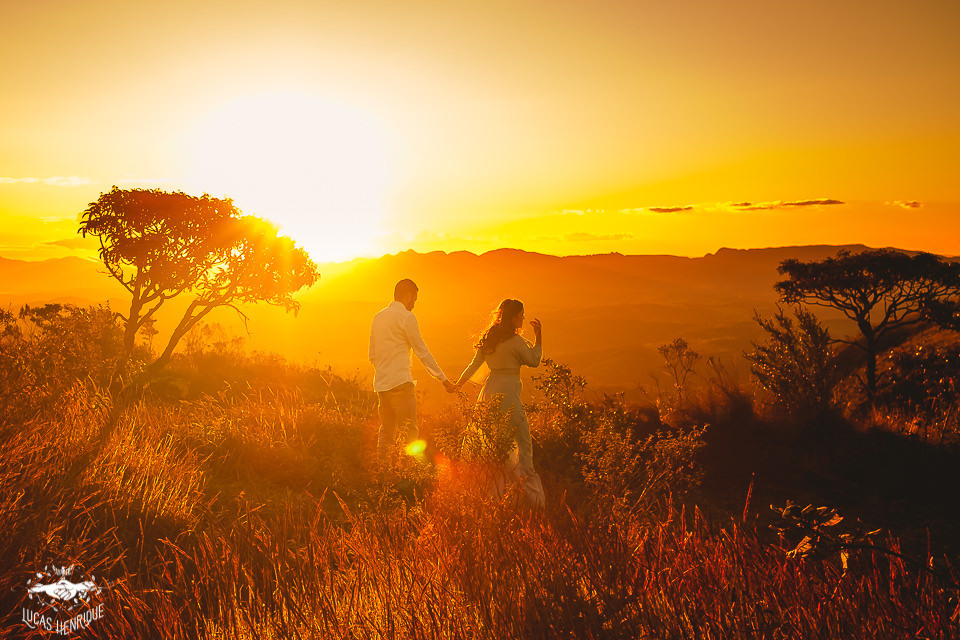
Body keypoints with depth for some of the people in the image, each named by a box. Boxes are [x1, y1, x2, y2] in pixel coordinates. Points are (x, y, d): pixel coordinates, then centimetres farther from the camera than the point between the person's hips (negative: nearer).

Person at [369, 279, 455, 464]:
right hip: (401, 383, -8)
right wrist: (443, 379, 0)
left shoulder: (378, 317, 16)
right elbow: (422, 352, -6)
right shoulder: (406, 317, -7)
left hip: (381, 384, 8)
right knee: (409, 433, -5)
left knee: (386, 432, 13)